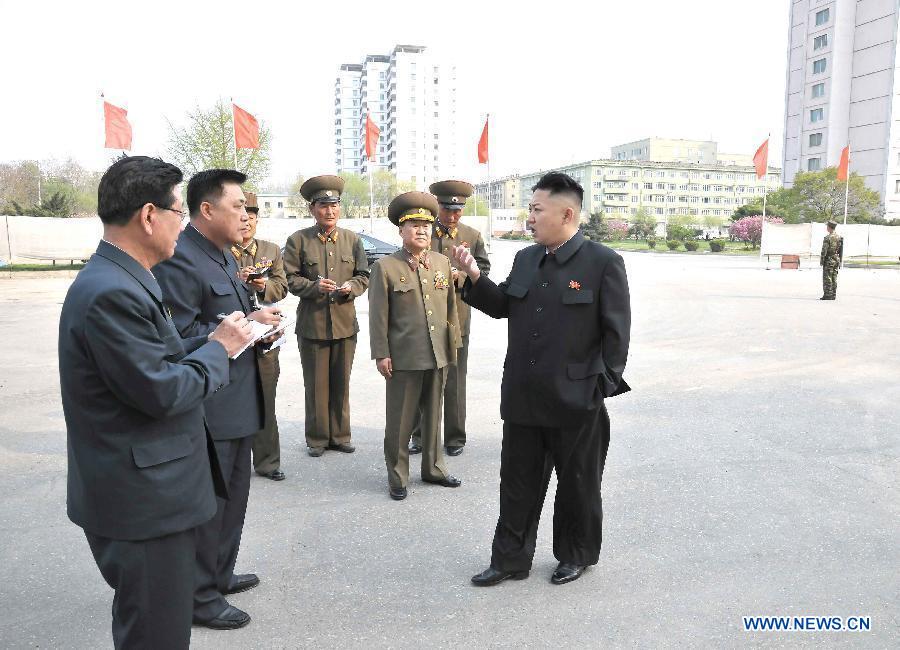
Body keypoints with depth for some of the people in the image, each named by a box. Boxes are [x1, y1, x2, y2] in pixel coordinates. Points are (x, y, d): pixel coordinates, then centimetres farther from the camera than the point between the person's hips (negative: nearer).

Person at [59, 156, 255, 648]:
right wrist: (218, 347, -11)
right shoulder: (111, 293, -24)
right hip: (142, 502, -10)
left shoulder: (120, 281, 9)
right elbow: (161, 392, -24)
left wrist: (217, 338, 4)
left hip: (146, 494, 10)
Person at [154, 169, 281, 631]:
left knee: (234, 494, 22)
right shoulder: (178, 259, -19)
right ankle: (200, 596, 23)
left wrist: (259, 320, 3)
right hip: (207, 409, -10)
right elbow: (184, 338, -25)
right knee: (208, 502, 5)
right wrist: (249, 325, -19)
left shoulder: (223, 253, 11)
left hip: (237, 400, 10)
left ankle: (220, 574, 40)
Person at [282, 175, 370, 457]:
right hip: (312, 323, -2)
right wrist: (314, 286, -19)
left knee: (341, 383, 12)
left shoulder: (352, 240, 7)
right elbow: (290, 279, -2)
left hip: (345, 322, 3)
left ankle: (340, 435, 26)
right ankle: (317, 438, 21)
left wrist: (351, 287, -12)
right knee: (316, 384, 7)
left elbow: (364, 276, 9)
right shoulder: (298, 240, -1)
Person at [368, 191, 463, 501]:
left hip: (438, 356, 4)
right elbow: (378, 316, -6)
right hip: (403, 358, -4)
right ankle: (397, 476, 22)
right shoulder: (385, 267, -5)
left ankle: (433, 467, 34)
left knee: (433, 415, 18)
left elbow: (450, 308, 12)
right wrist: (381, 354, -8)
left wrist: (453, 344, 10)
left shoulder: (442, 263, 8)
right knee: (400, 420, 7)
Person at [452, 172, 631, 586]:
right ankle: (510, 559, 30)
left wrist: (604, 387, -11)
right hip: (523, 398, 6)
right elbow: (503, 307, 14)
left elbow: (616, 331, -9)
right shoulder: (524, 259, 8)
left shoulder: (603, 263, -10)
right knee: (517, 483, 14)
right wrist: (474, 278, 0)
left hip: (576, 401, -5)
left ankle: (576, 556, 35)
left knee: (577, 485, 13)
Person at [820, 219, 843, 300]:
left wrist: (821, 260, -8)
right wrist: (840, 261, 17)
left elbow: (824, 251, -16)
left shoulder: (827, 238, -15)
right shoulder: (840, 237, 8)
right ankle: (833, 295, 12)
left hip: (829, 260, -7)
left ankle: (827, 295, -5)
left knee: (827, 278, -4)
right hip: (836, 260, 7)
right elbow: (841, 250, 12)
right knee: (834, 278, 10)